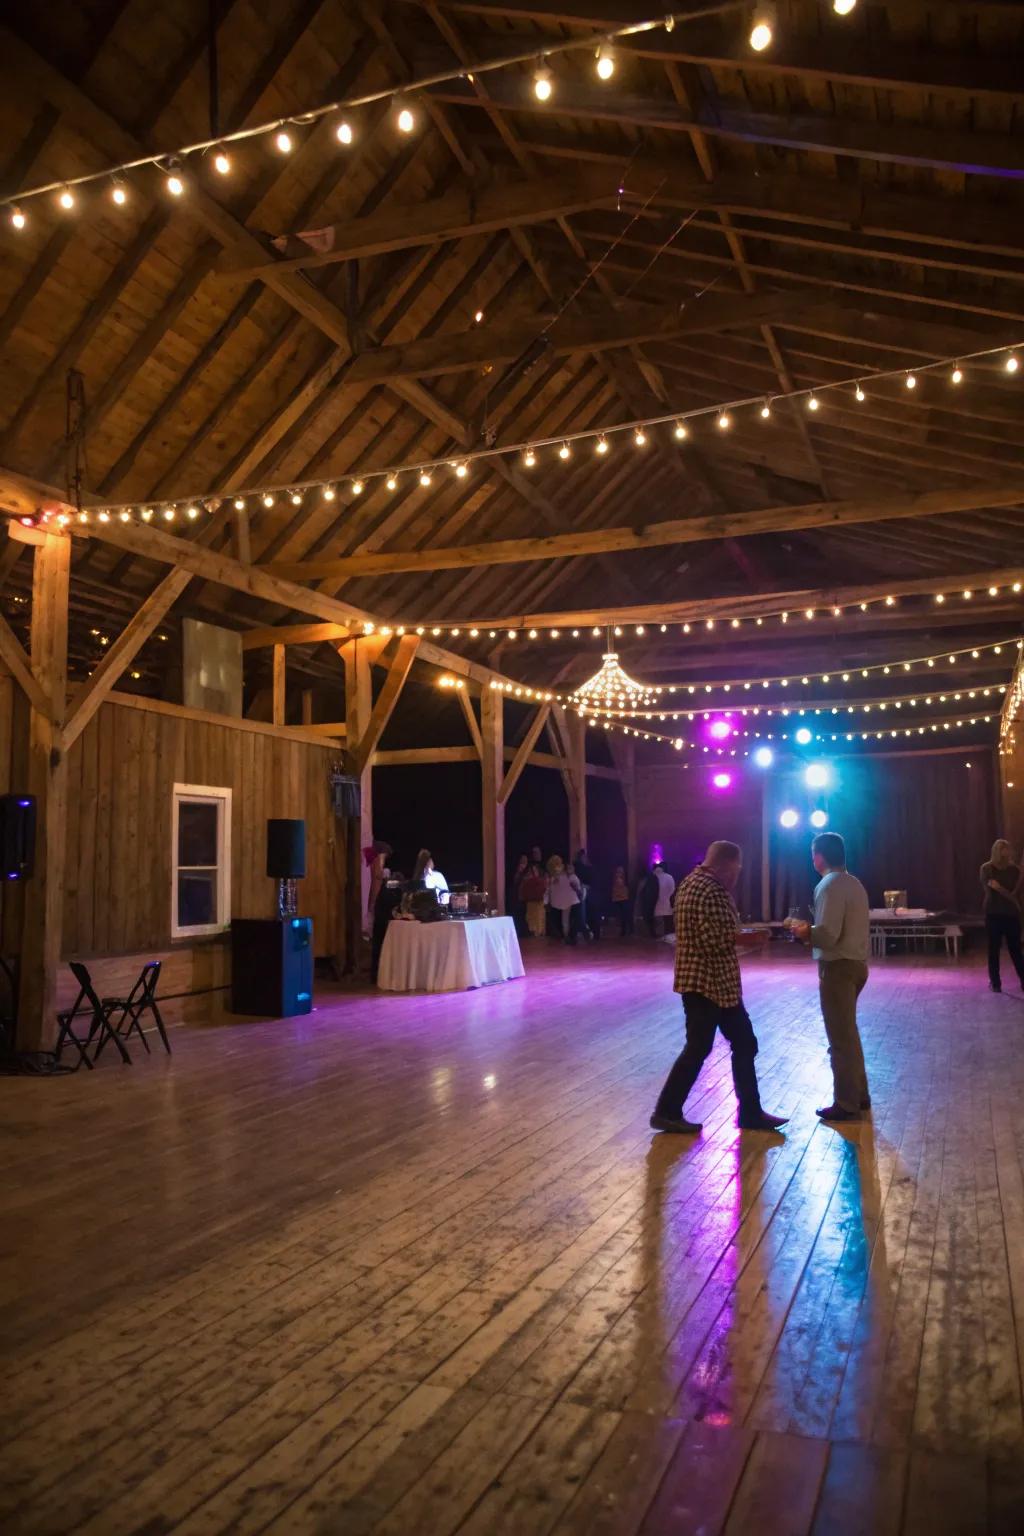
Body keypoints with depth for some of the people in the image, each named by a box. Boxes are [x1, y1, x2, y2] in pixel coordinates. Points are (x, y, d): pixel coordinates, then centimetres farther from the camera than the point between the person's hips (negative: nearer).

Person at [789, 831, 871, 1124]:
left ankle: (847, 1104, 8)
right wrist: (813, 931, 11)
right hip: (856, 963, 9)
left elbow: (828, 935, -24)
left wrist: (805, 932, -7)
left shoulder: (829, 886, -18)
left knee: (841, 1038, 0)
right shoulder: (853, 883, 11)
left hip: (838, 967, -9)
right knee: (848, 1034, 20)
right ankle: (858, 1094, 29)